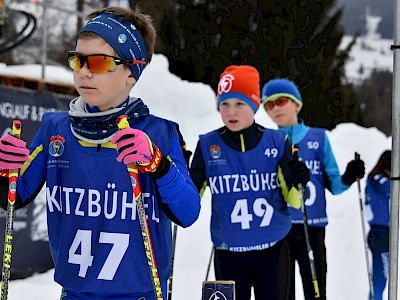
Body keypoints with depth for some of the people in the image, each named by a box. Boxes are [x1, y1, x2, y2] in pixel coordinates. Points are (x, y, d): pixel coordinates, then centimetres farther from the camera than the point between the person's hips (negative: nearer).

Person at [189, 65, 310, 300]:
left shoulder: (277, 141, -3)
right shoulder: (207, 145, -3)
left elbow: (293, 200, 1)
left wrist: (296, 182, -20)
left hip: (273, 251, 0)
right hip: (228, 254, 0)